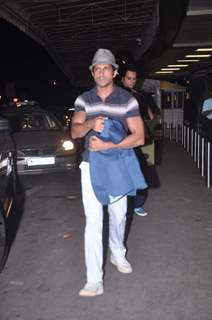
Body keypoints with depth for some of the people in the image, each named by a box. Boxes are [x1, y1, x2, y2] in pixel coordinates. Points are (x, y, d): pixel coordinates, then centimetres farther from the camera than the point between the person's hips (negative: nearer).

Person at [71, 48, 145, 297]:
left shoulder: (127, 100, -6)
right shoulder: (83, 100, 0)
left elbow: (139, 138, -12)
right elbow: (75, 132, -13)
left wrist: (106, 145, -22)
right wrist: (90, 123, -35)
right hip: (91, 166, 0)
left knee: (118, 216, 15)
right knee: (93, 221, -5)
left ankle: (118, 254, 43)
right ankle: (94, 280, 0)